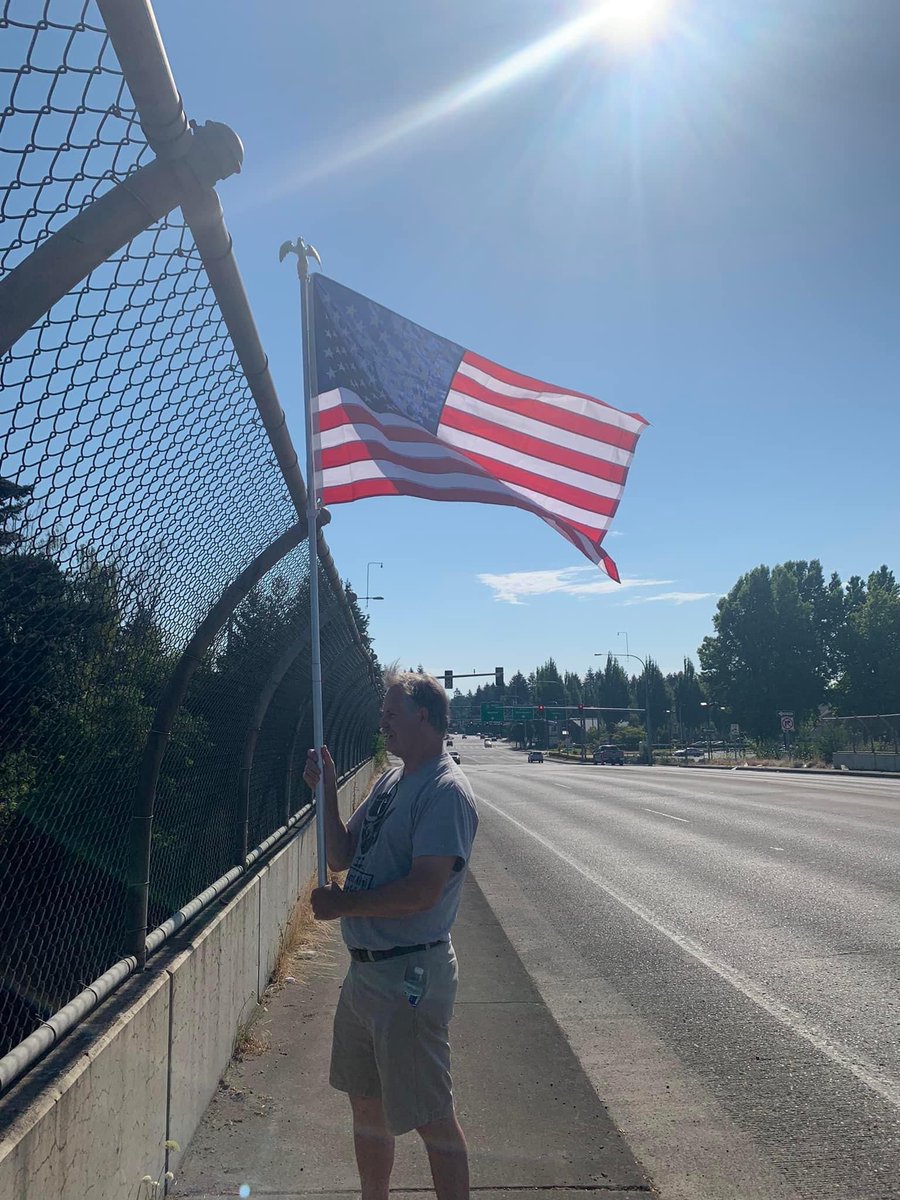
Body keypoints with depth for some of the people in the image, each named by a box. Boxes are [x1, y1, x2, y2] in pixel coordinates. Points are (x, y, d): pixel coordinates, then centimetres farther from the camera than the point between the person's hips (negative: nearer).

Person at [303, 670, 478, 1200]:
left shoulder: (446, 792, -17)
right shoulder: (390, 781, 11)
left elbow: (422, 891, -25)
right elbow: (340, 856, 14)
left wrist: (342, 904, -15)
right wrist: (327, 791, 2)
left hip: (410, 976, -9)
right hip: (364, 971, 9)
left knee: (433, 1118, 3)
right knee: (367, 1105, 23)